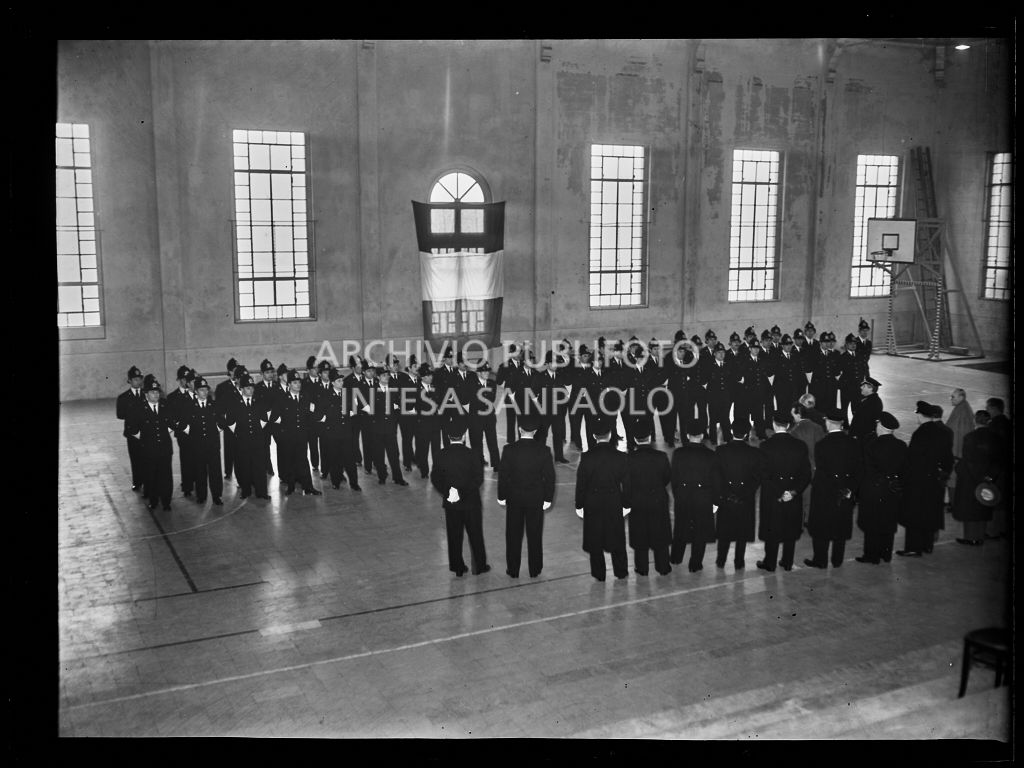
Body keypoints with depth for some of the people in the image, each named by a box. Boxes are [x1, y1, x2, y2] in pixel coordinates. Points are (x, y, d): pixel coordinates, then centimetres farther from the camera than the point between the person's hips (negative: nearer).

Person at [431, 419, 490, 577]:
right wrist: (464, 490, -9)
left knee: (454, 536, 12)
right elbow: (478, 478, -15)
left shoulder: (441, 456, -6)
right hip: (471, 502, -2)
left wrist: (446, 492, 3)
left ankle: (457, 567, 18)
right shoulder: (470, 454, -14)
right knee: (475, 534, 11)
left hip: (451, 504, 3)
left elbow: (435, 479, -3)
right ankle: (479, 566, 19)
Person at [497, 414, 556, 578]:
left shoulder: (509, 450, -14)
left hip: (514, 499, -1)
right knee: (535, 536, 13)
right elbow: (549, 477, -7)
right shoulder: (544, 450, -12)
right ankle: (535, 570, 23)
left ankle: (513, 570, 20)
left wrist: (501, 497, 4)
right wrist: (548, 498, 3)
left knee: (514, 535, 12)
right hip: (536, 499, 1)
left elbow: (503, 475, -8)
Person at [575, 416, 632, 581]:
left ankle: (599, 574, 20)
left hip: (592, 505, -1)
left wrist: (579, 505, 3)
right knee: (617, 539, 16)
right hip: (615, 505, 1)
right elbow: (626, 484, -3)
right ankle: (621, 572, 27)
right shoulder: (621, 457, -11)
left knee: (595, 541, 12)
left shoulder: (586, 458, -13)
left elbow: (581, 483, -7)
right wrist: (626, 504, 8)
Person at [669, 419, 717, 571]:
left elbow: (674, 477, -3)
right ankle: (695, 564, 19)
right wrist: (714, 500, 4)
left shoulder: (678, 453, -10)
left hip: (682, 497, 2)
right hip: (704, 498, -2)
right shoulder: (710, 455, -13)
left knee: (681, 528, 20)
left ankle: (676, 558, 35)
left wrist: (676, 495, 10)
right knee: (700, 531, 11)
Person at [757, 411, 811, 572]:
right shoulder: (800, 445, -3)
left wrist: (778, 494, -9)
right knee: (790, 529, 15)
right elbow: (806, 474, -3)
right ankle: (787, 563, 24)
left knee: (772, 530, 8)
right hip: (794, 497, 3)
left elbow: (764, 474, -14)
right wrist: (794, 492, -7)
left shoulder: (765, 446, -12)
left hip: (771, 496, -3)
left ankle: (770, 563, 17)